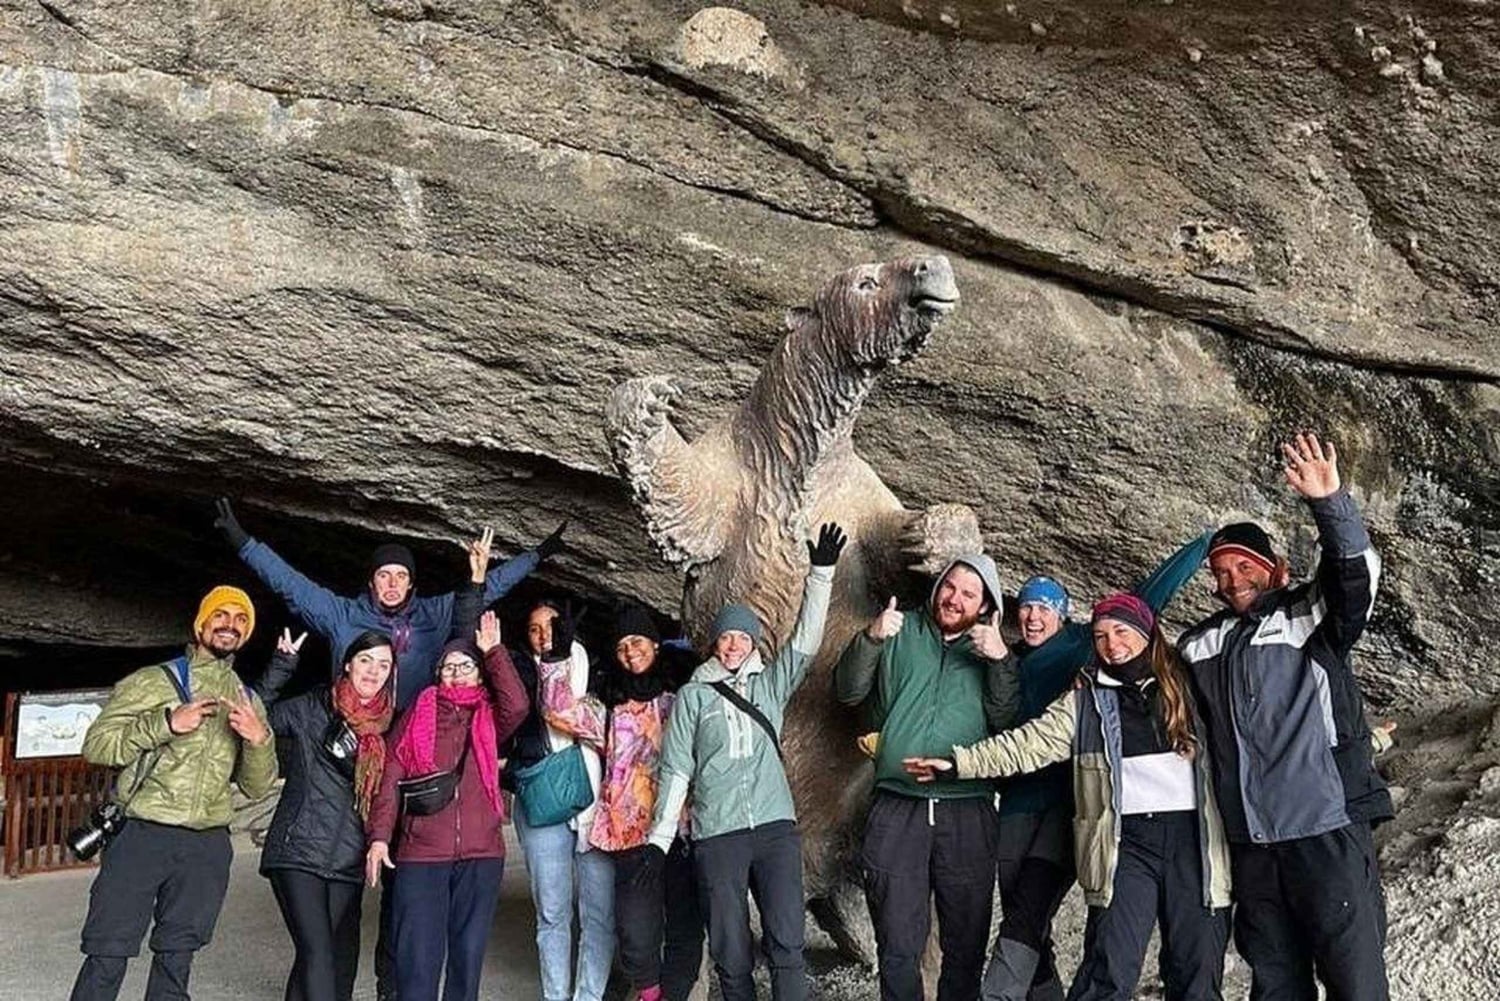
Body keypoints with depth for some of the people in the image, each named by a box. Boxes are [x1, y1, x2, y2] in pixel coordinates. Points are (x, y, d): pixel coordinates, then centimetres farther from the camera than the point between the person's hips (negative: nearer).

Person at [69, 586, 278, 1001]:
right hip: (143, 837, -3)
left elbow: (257, 787, 13)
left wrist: (260, 740, -8)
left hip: (208, 847, 4)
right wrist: (166, 723, -15)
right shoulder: (152, 682, 3)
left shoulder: (247, 702, 14)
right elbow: (95, 744, -4)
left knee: (176, 958, 9)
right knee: (107, 956, -3)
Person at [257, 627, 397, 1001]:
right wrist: (282, 665, -7)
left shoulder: (385, 723, 10)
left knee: (342, 959, 5)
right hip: (299, 853, -5)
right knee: (318, 954, -14)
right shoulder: (310, 709, 0)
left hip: (348, 861, 5)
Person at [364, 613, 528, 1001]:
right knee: (418, 957, -5)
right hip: (420, 854, -1)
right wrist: (379, 836, -6)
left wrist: (494, 651, -5)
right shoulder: (417, 716, 11)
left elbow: (517, 706, -11)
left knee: (469, 953, 7)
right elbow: (390, 779, 5)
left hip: (480, 855, 1)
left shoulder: (490, 719, 12)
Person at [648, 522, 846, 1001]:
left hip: (776, 827, 1)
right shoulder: (693, 695, 10)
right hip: (716, 835, -1)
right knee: (731, 955, 1)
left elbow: (805, 640, 4)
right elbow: (675, 770, 7)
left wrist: (821, 574, -5)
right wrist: (659, 839, 2)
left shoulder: (771, 683, 15)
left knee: (786, 944, -10)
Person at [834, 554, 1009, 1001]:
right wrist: (870, 638, -13)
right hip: (896, 810, 0)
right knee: (897, 947, 2)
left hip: (968, 813, 1)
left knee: (966, 946, 8)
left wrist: (1000, 661, -16)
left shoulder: (991, 647, 9)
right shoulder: (900, 633, 9)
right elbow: (848, 692, 2)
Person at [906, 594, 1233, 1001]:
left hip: (1192, 837, 1)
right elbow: (1030, 743, 6)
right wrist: (959, 763, -1)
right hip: (1126, 840, -1)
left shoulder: (1186, 684, 11)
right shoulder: (1087, 699, 11)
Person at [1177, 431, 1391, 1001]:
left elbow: (1357, 572, -18)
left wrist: (1329, 503, -33)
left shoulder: (1311, 620, 0)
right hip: (1249, 843, 5)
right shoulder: (1198, 646, 14)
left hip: (1329, 831, -5)